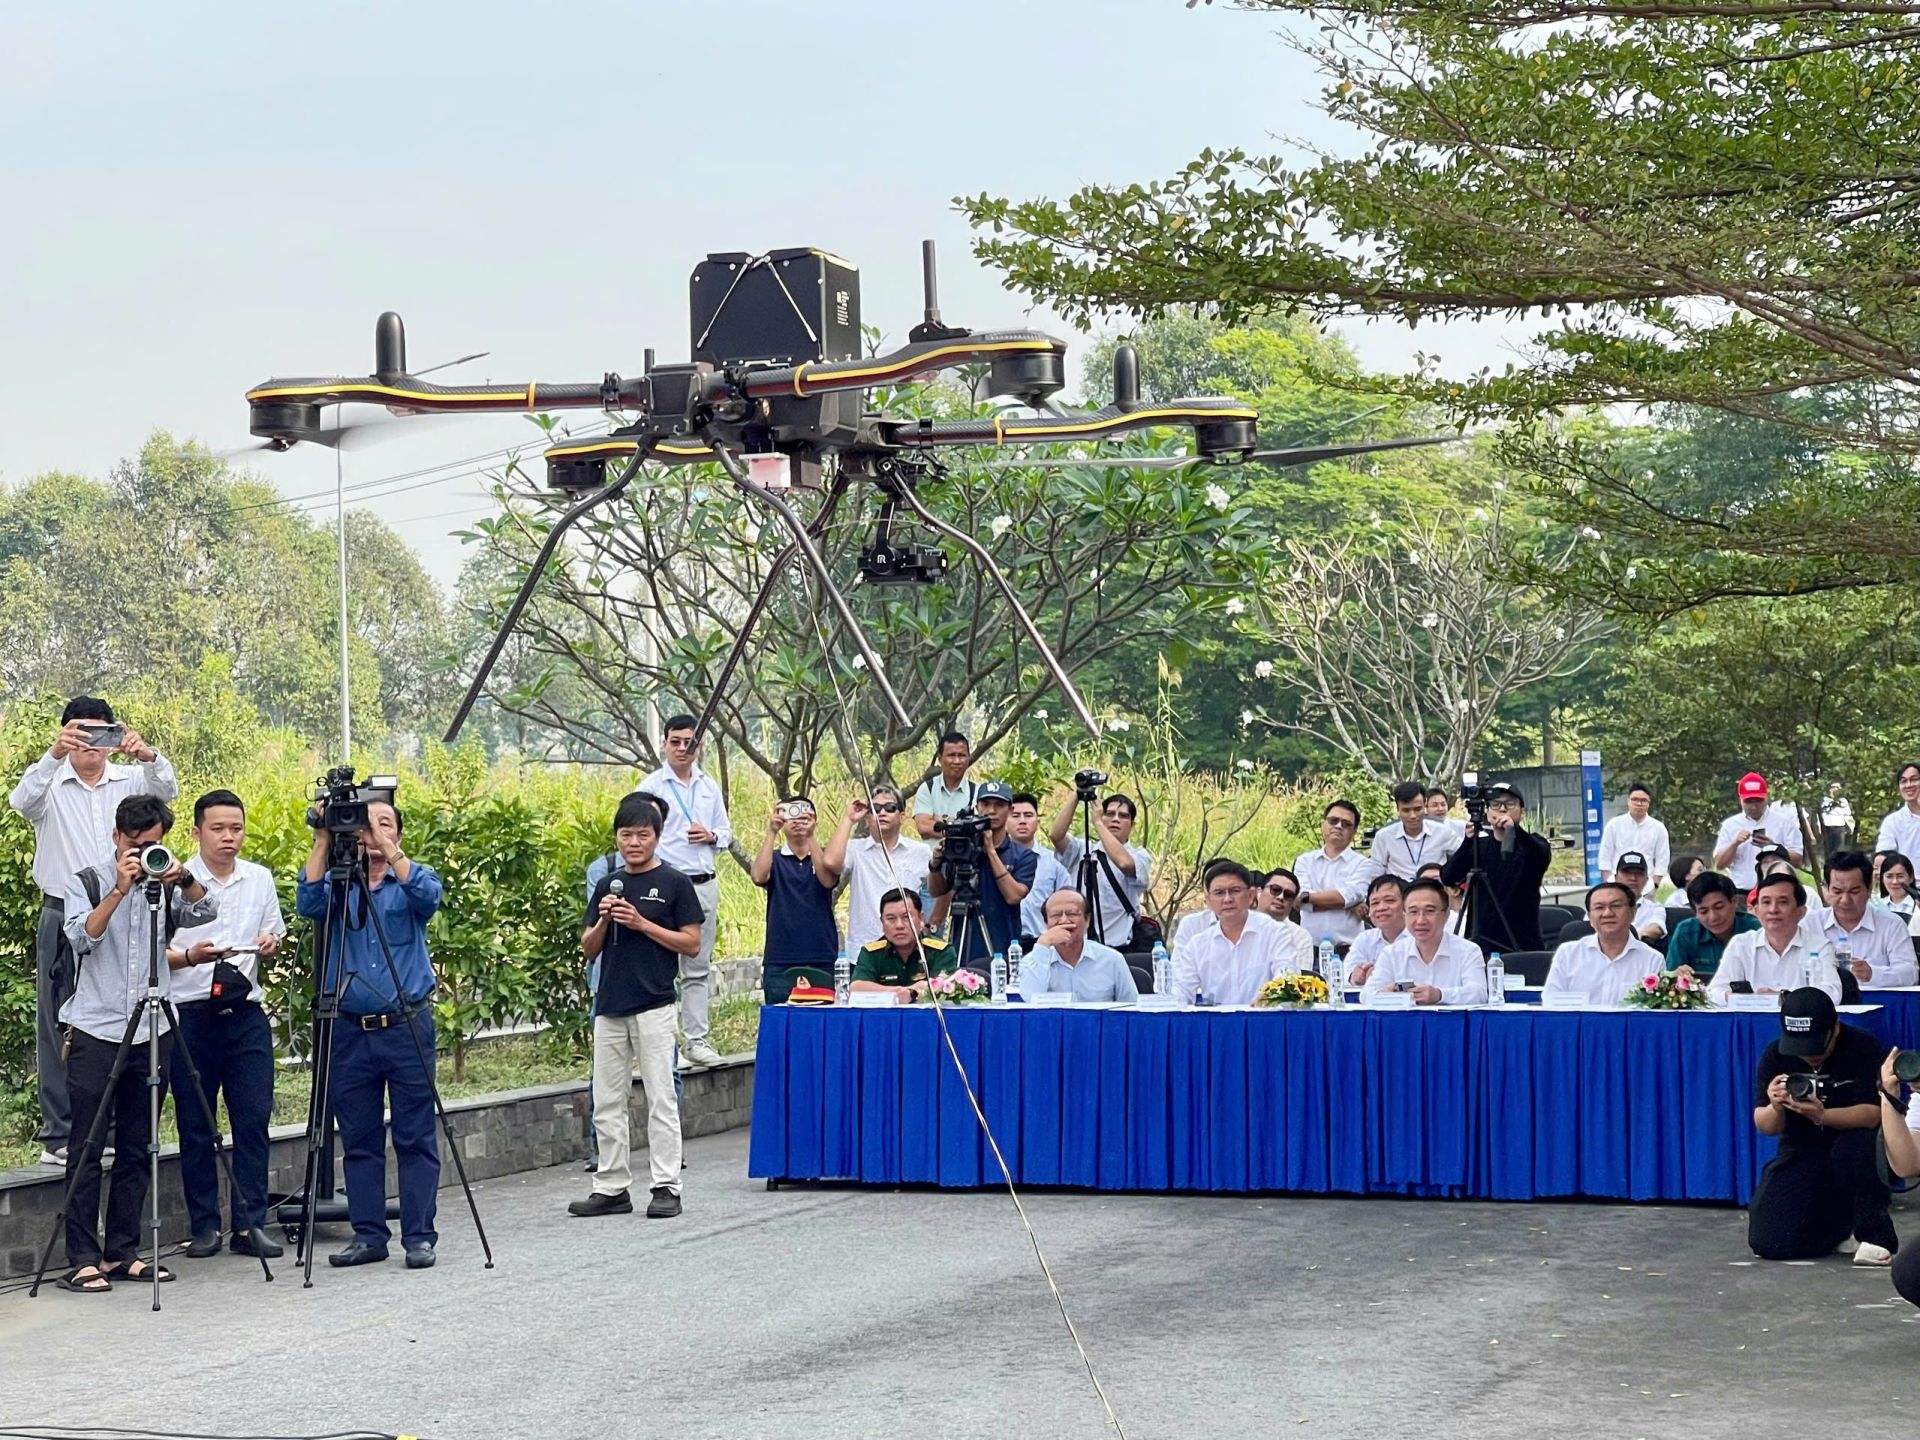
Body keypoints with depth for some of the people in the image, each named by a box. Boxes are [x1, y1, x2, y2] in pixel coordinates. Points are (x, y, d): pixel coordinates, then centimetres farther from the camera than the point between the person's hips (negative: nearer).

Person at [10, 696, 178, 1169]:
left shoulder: (129, 780, 6)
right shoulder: (51, 784, 1)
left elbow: (167, 789, -12)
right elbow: (21, 800, -20)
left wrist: (148, 755, -34)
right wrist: (55, 753, -37)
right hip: (63, 918, -2)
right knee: (60, 1028, 0)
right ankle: (59, 1135, 4)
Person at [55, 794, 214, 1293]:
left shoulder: (164, 886, 10)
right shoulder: (85, 883, 3)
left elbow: (205, 912, -7)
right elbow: (83, 936, -13)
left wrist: (184, 880, -25)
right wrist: (120, 890, -22)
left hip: (151, 1032, 4)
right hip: (96, 1033, -4)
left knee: (137, 1150, 7)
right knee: (87, 1151, -4)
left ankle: (122, 1252, 13)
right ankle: (83, 1260, -4)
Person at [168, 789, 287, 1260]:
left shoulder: (260, 879, 10)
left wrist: (270, 945, -3)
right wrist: (189, 957, -21)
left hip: (246, 1013, 3)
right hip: (191, 1014, -3)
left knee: (254, 1119, -1)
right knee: (195, 1126, 2)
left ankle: (250, 1223, 5)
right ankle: (204, 1226, 10)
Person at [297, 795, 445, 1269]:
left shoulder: (412, 879, 4)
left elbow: (428, 895, -19)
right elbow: (307, 903, -11)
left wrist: (387, 849, -26)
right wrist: (323, 841, -16)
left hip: (406, 1027, -2)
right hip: (350, 1030, 2)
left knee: (416, 1138, -1)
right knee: (359, 1140, 6)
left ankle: (419, 1236, 3)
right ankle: (368, 1235, 13)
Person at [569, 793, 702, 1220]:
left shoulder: (674, 884, -1)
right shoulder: (607, 885, 13)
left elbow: (691, 943, -5)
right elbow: (589, 950, 14)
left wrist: (642, 924, -13)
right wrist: (604, 920, -6)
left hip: (653, 1006, -5)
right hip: (610, 1007, 5)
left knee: (660, 1098, -4)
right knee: (607, 1102, 7)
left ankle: (666, 1187, -1)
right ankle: (612, 1188, 13)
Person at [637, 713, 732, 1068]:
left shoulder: (710, 787, 15)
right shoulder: (651, 786, -2)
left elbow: (726, 832, 22)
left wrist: (712, 836, -1)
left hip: (705, 885, 5)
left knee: (699, 967, 9)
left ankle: (698, 1039, 14)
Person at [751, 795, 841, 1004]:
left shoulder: (823, 857, 8)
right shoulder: (774, 858, 8)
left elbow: (828, 880, -13)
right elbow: (758, 876, -14)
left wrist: (811, 836, -23)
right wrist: (772, 832, -22)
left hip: (820, 959, 0)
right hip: (779, 961, 0)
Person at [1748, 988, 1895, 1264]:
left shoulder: (1863, 1047, -15)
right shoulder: (1776, 1055, -6)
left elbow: (1872, 1114, -23)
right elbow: (1764, 1127, -6)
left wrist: (1822, 1116, -40)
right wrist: (1776, 1108, -31)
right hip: (1801, 1152, 3)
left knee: (1853, 1149, -41)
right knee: (1768, 1243, -16)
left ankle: (1876, 1234, -15)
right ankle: (1837, 1222, 17)